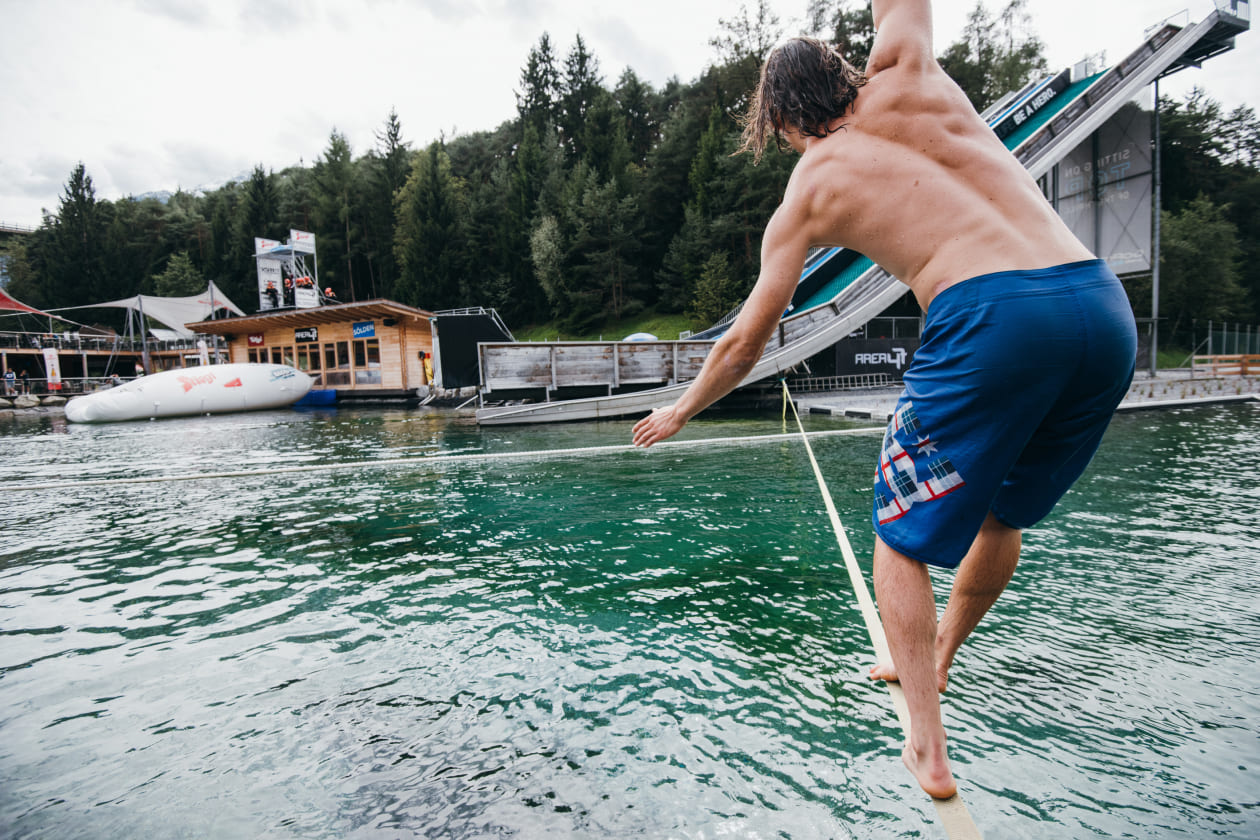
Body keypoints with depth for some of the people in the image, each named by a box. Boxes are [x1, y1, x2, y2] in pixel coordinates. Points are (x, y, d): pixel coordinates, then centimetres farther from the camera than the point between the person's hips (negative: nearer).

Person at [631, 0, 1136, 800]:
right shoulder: (904, 78, 17)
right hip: (1105, 304, 7)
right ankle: (934, 662, 44)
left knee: (902, 536, 12)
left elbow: (747, 341, 14)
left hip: (991, 316, -6)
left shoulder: (808, 188, 10)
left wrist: (680, 410, 28)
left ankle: (929, 747, 11)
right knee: (1002, 511, 24)